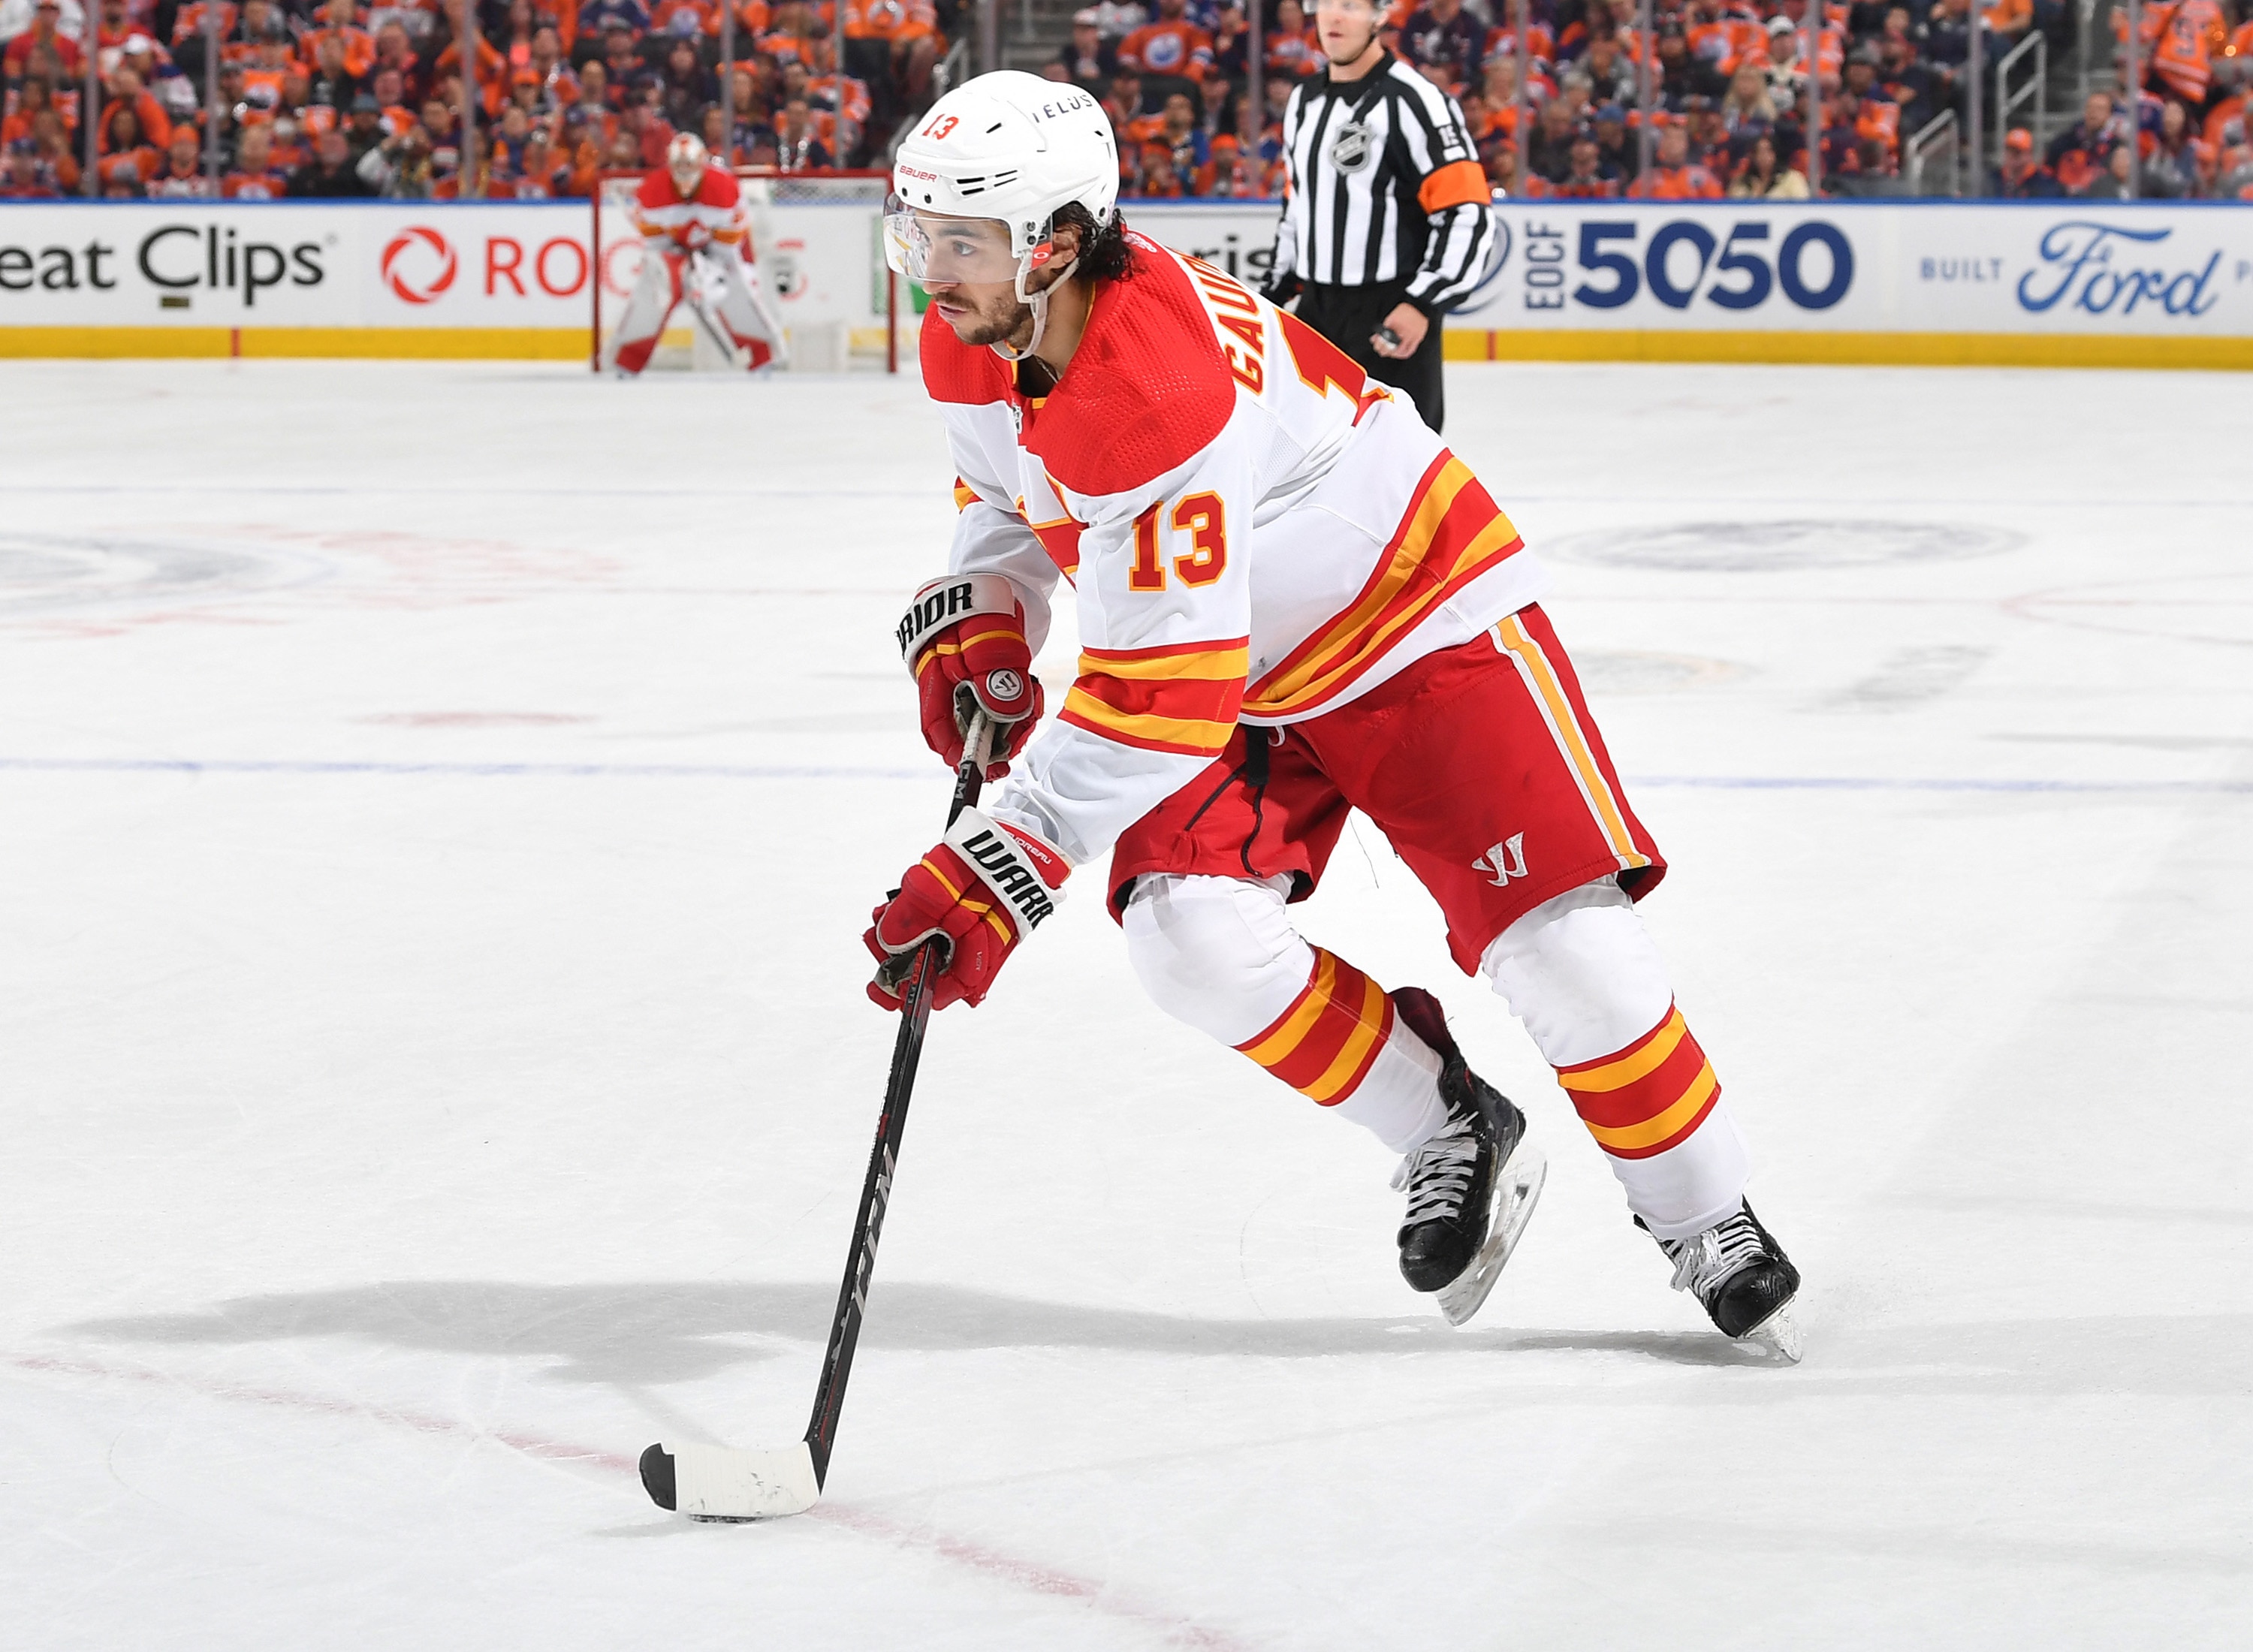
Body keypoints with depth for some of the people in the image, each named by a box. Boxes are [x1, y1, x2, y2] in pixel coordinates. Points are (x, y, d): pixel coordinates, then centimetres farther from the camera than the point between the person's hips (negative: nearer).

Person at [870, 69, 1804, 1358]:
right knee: (1190, 931, -16)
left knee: (1554, 938, -10)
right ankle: (1451, 1137, 4)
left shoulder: (1159, 391, -38)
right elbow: (1007, 499, 13)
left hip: (1415, 612, -7)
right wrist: (976, 629, -7)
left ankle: (1707, 1220, 12)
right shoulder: (973, 342, -11)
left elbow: (1160, 696, -38)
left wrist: (1002, 870, -39)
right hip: (1239, 664, 8)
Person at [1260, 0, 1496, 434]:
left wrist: (1423, 304, -23)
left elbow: (1468, 213, -17)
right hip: (1317, 309, 8)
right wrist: (1277, 288, 20)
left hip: (1393, 317, -8)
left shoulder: (1413, 101, -14)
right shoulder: (1304, 101, 11)